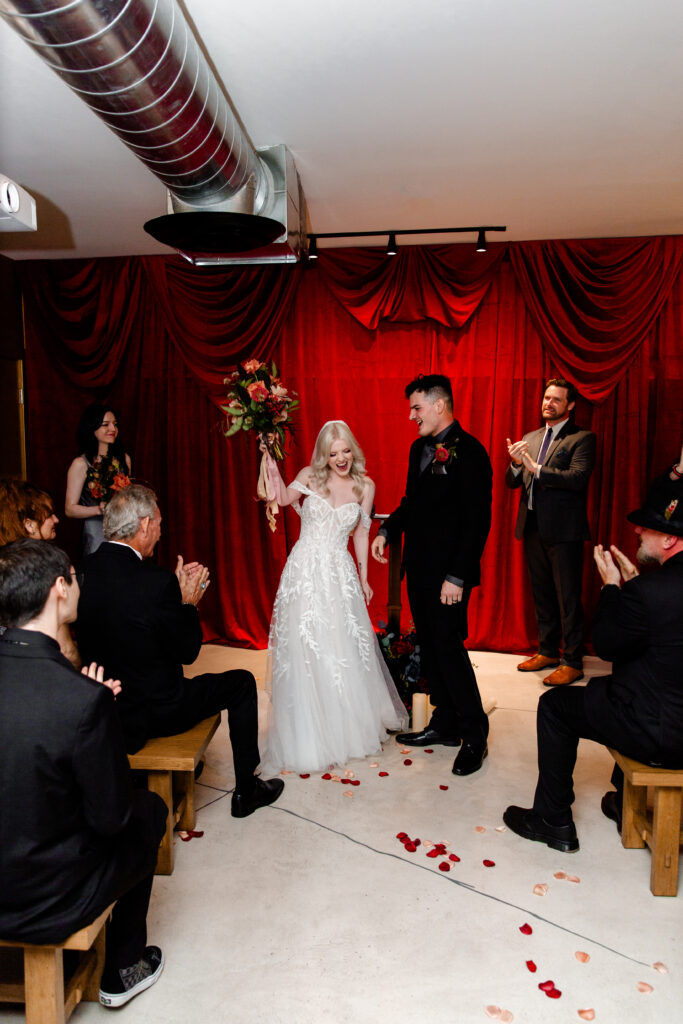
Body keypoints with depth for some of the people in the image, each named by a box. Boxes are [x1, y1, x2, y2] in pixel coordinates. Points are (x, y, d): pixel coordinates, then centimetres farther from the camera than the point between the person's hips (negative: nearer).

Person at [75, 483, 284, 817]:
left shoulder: (82, 570, -7)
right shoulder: (156, 581, -27)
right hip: (152, 714, -7)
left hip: (98, 707, 7)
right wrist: (188, 602, -3)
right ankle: (246, 791, 25)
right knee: (241, 683, 13)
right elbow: (187, 652, -16)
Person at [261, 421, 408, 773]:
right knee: (305, 649, 1)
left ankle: (350, 726, 32)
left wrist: (363, 578, 10)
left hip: (340, 573, 1)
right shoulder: (310, 476, -1)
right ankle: (311, 734, 16)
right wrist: (272, 464, -3)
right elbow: (283, 498, 10)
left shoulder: (365, 486, 2)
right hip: (305, 571, -1)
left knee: (345, 649, 9)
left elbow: (360, 534, 9)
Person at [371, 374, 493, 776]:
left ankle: (475, 736, 13)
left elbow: (478, 521, -18)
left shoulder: (470, 452, -15)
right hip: (419, 568, 9)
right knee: (430, 647, 15)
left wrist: (457, 577, -20)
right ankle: (445, 725, 30)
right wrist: (388, 531, 3)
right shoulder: (419, 448, 11)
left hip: (448, 574, -8)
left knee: (449, 647, -3)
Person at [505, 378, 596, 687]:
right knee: (542, 594, 16)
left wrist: (536, 468, -23)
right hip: (533, 527, 7)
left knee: (568, 597, 0)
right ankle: (548, 652, 30)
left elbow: (578, 477, -20)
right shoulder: (530, 438, 15)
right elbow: (513, 482, 11)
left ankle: (573, 661, 11)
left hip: (563, 530, -6)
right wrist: (516, 464, -10)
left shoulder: (582, 438, -4)